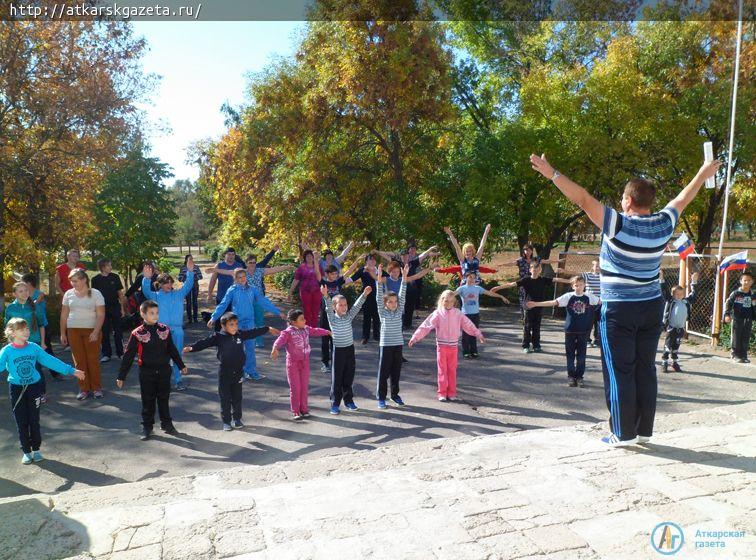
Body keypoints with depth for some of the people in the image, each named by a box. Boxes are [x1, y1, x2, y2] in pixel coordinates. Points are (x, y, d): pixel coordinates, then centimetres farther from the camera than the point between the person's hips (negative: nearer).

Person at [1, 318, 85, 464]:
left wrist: (71, 371, 1)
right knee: (21, 422, 6)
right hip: (16, 389, -1)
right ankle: (26, 451, 19)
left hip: (34, 387, 1)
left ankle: (36, 449, 22)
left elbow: (51, 361, 0)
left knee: (34, 420, 8)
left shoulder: (34, 348, -5)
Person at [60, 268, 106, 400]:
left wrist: (96, 332, -16)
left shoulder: (95, 294, -3)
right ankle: (83, 389, 12)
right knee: (79, 361, 3)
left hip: (91, 330, -3)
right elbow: (64, 315, 12)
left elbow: (101, 315, -7)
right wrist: (63, 333, 9)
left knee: (93, 360, -1)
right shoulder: (68, 294, 7)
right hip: (73, 330, 3)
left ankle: (96, 388, 11)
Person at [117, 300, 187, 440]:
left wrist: (181, 366, 18)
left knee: (164, 398, 13)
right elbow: (128, 356, -5)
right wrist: (121, 376, -5)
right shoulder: (137, 334, -9)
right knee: (148, 401, 8)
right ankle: (147, 427, 22)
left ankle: (166, 424, 27)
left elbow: (172, 350, 11)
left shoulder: (165, 330, -1)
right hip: (146, 372, -2)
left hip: (164, 370, 2)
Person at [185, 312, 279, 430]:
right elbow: (204, 342, -21)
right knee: (225, 398, 6)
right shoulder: (218, 337, -11)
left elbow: (254, 332, 14)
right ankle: (226, 421, 18)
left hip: (238, 371, 4)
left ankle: (237, 419, 29)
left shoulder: (240, 334, 1)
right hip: (224, 372, -4)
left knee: (237, 397, 14)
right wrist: (192, 348, -36)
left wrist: (268, 329, 22)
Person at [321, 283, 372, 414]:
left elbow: (357, 306, -6)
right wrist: (325, 296, -39)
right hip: (338, 350, -4)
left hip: (350, 349, 4)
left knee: (349, 376, 12)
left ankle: (348, 400, 25)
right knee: (337, 378, 2)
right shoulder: (332, 318, -6)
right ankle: (335, 403, 10)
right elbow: (328, 308, -22)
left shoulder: (349, 316, 4)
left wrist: (364, 294, -19)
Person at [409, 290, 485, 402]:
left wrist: (478, 335, 14)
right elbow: (426, 326, -12)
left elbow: (468, 325, 9)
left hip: (453, 346, 2)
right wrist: (415, 337, -19)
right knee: (442, 370, 4)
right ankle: (442, 393, 12)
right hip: (441, 346, -2)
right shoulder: (438, 313, -7)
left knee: (452, 370, 8)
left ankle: (451, 393, 16)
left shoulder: (458, 314, 0)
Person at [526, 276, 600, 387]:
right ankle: (571, 376, 17)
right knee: (570, 354, 6)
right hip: (570, 330, -1)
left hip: (583, 331, 1)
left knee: (581, 355, 6)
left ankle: (579, 377, 16)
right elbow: (553, 302, -12)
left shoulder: (589, 297, 0)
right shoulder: (568, 296, -6)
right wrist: (535, 304, -19)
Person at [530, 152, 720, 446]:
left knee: (620, 372, 2)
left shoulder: (618, 224, -16)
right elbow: (683, 198, 18)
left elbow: (583, 199, -18)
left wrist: (552, 173, -15)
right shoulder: (663, 224, 0)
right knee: (645, 370, 11)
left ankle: (624, 433, 8)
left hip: (619, 310, -6)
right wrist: (703, 175, 35)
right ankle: (644, 430, 20)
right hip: (652, 306, 6)